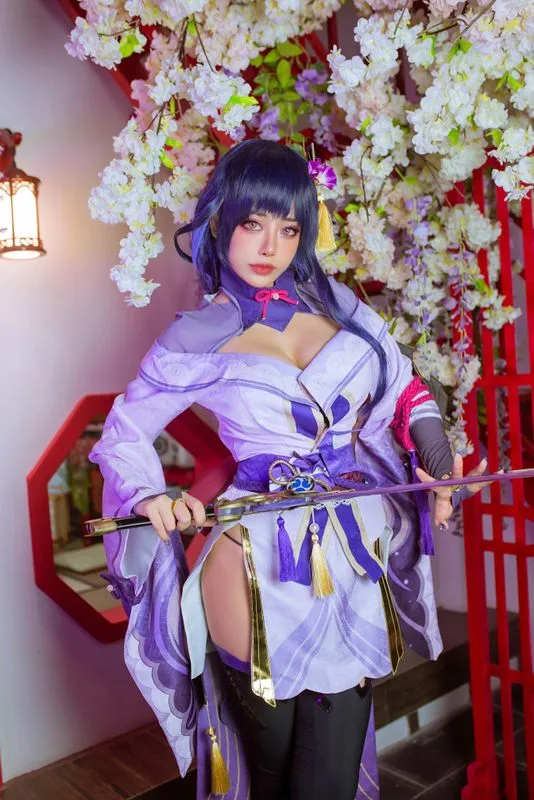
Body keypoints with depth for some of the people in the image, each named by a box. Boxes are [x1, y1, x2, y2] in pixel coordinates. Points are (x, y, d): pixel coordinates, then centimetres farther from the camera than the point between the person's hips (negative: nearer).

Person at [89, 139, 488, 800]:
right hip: (261, 572, -3)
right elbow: (124, 431, 7)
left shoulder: (336, 303, 6)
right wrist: (151, 497, -11)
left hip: (359, 564, 3)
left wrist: (435, 449, 0)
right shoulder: (198, 339, -2)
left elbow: (402, 388, 17)